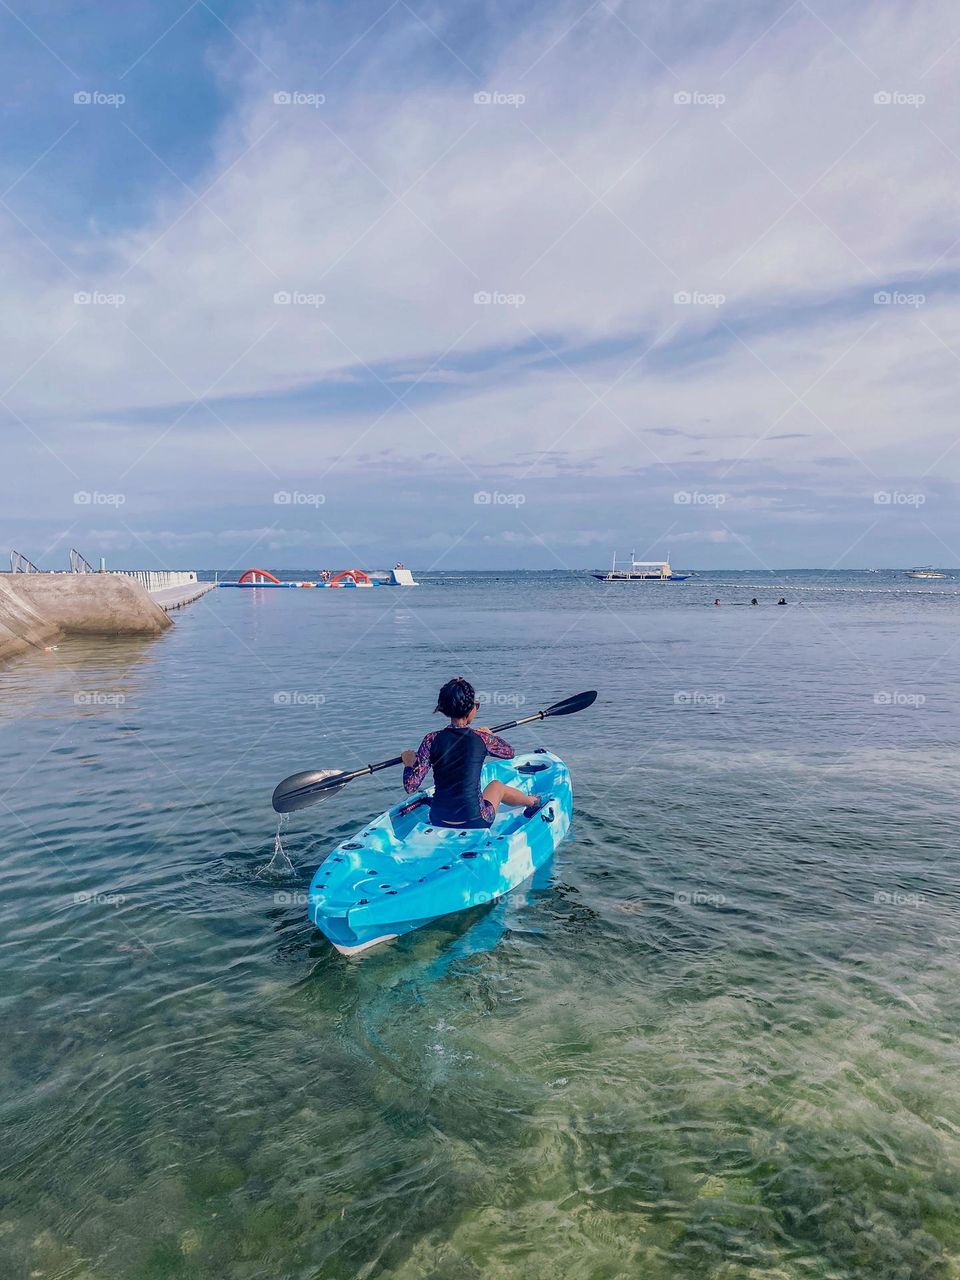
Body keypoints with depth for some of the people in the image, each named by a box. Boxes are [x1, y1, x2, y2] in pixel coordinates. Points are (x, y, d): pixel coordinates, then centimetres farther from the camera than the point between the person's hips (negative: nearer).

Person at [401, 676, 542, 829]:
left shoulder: (432, 740, -9)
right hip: (474, 824, -1)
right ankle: (532, 802, 58)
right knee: (497, 786, 31)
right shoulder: (482, 738, -10)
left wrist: (408, 763, 9)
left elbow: (410, 786, -11)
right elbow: (509, 752, 12)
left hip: (437, 822, 1)